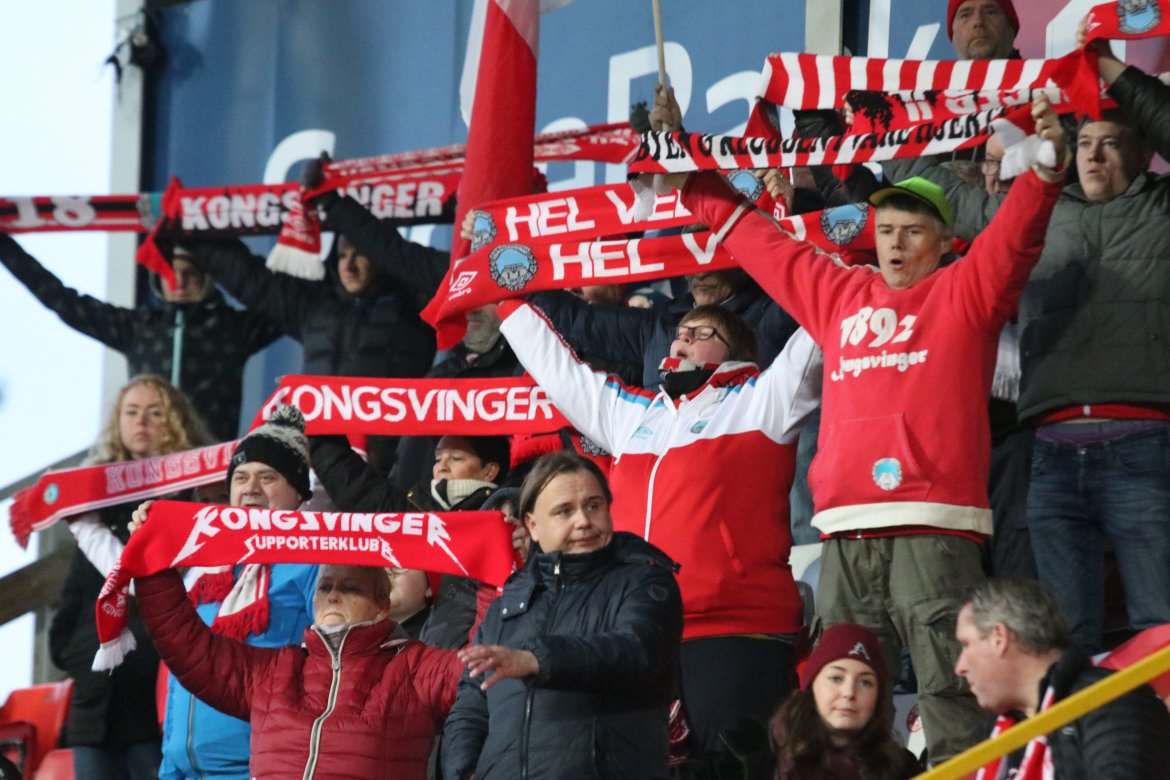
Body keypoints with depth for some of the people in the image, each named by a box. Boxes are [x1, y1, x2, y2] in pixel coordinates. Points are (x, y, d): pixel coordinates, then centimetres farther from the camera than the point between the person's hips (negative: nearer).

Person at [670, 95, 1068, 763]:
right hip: (847, 536, 5)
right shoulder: (838, 295, 23)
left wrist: (1045, 165, -20)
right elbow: (758, 240, 31)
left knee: (950, 692, -11)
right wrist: (697, 183, 35)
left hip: (933, 531, -5)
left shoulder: (966, 293, 11)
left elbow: (1019, 233, -4)